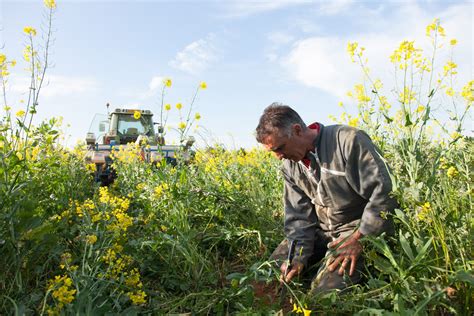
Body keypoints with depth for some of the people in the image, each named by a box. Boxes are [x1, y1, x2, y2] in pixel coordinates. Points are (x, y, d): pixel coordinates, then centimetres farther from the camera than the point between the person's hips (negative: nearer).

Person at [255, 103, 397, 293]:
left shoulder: (348, 140, -23)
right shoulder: (290, 166, -2)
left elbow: (382, 190, -22)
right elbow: (298, 216, 0)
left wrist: (359, 239, -23)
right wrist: (298, 256, -13)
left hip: (361, 227, -6)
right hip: (320, 230, 6)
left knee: (324, 290, -20)